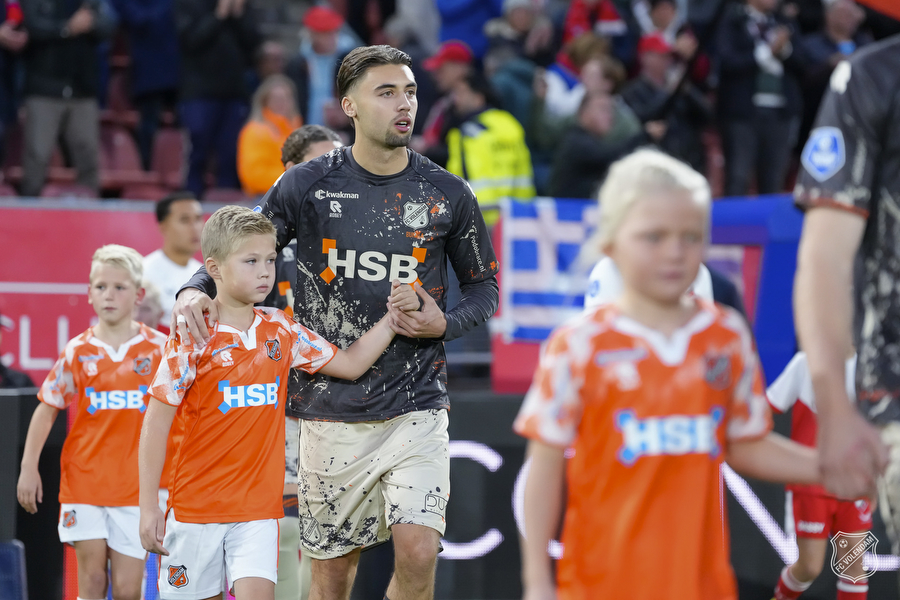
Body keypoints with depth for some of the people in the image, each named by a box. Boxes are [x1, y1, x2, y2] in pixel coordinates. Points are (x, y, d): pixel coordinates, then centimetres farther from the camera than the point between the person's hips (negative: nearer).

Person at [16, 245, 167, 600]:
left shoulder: (158, 348, -1)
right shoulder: (78, 352, 1)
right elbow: (47, 409, 7)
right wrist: (29, 468, 4)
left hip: (136, 487, -1)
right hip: (84, 481, 1)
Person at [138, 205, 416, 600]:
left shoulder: (279, 331, 6)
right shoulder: (193, 337, -9)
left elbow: (350, 364, 14)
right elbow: (157, 424, -8)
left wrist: (393, 318, 1)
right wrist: (148, 506, -9)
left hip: (258, 507, 3)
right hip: (195, 506, -3)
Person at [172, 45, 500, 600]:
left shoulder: (448, 195, 2)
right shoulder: (307, 186, -1)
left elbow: (484, 288, 14)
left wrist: (444, 325, -7)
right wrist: (196, 290, -14)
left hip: (416, 403, 0)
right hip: (331, 404, 0)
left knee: (418, 551, -17)